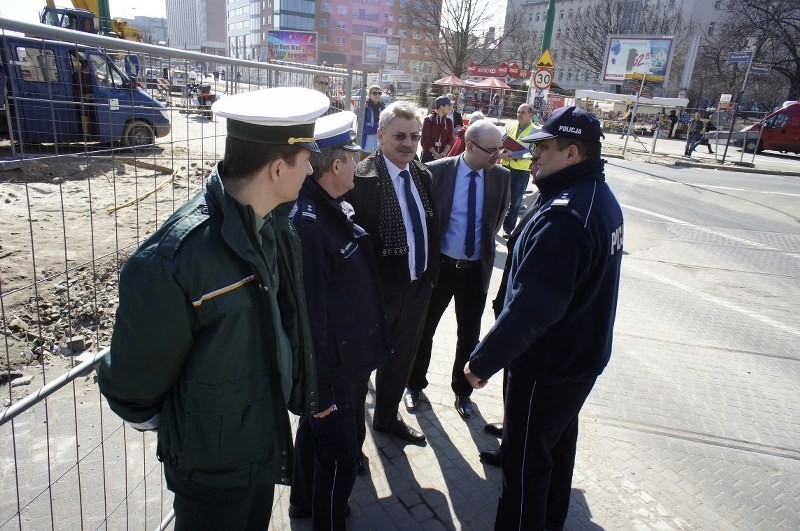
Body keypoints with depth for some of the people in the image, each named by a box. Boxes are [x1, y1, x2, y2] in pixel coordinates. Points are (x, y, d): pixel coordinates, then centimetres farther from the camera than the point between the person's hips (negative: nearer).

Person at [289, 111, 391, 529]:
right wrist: (322, 386, -22)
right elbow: (311, 311, -28)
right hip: (334, 369, -10)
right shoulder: (307, 222, -28)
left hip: (347, 358, 10)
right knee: (339, 455, 10)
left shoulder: (334, 209, 2)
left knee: (314, 432, 28)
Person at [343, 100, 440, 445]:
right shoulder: (362, 178, -20)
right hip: (378, 290, -7)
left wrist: (432, 272, 9)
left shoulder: (422, 174, 3)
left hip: (418, 287, 7)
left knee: (402, 358, 24)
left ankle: (387, 417, 49)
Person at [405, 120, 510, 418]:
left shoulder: (500, 176, -5)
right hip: (439, 265, -2)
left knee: (469, 335, 14)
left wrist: (485, 241, 11)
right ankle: (415, 384, 36)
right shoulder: (436, 171, -13)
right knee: (423, 329, 12)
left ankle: (462, 391, 36)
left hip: (476, 269, 2)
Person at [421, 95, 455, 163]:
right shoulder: (428, 120, -3)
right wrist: (436, 154, -13)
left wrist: (444, 153, -12)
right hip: (428, 155, -3)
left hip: (443, 157, 3)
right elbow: (425, 139, -7)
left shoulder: (449, 122, 9)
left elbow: (450, 139, 5)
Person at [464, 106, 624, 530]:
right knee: (558, 446, 26)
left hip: (546, 366, -10)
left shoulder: (564, 216, -29)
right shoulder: (602, 198, 3)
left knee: (526, 461, 9)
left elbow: (531, 308, -32)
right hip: (584, 355, 10)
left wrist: (483, 362, -21)